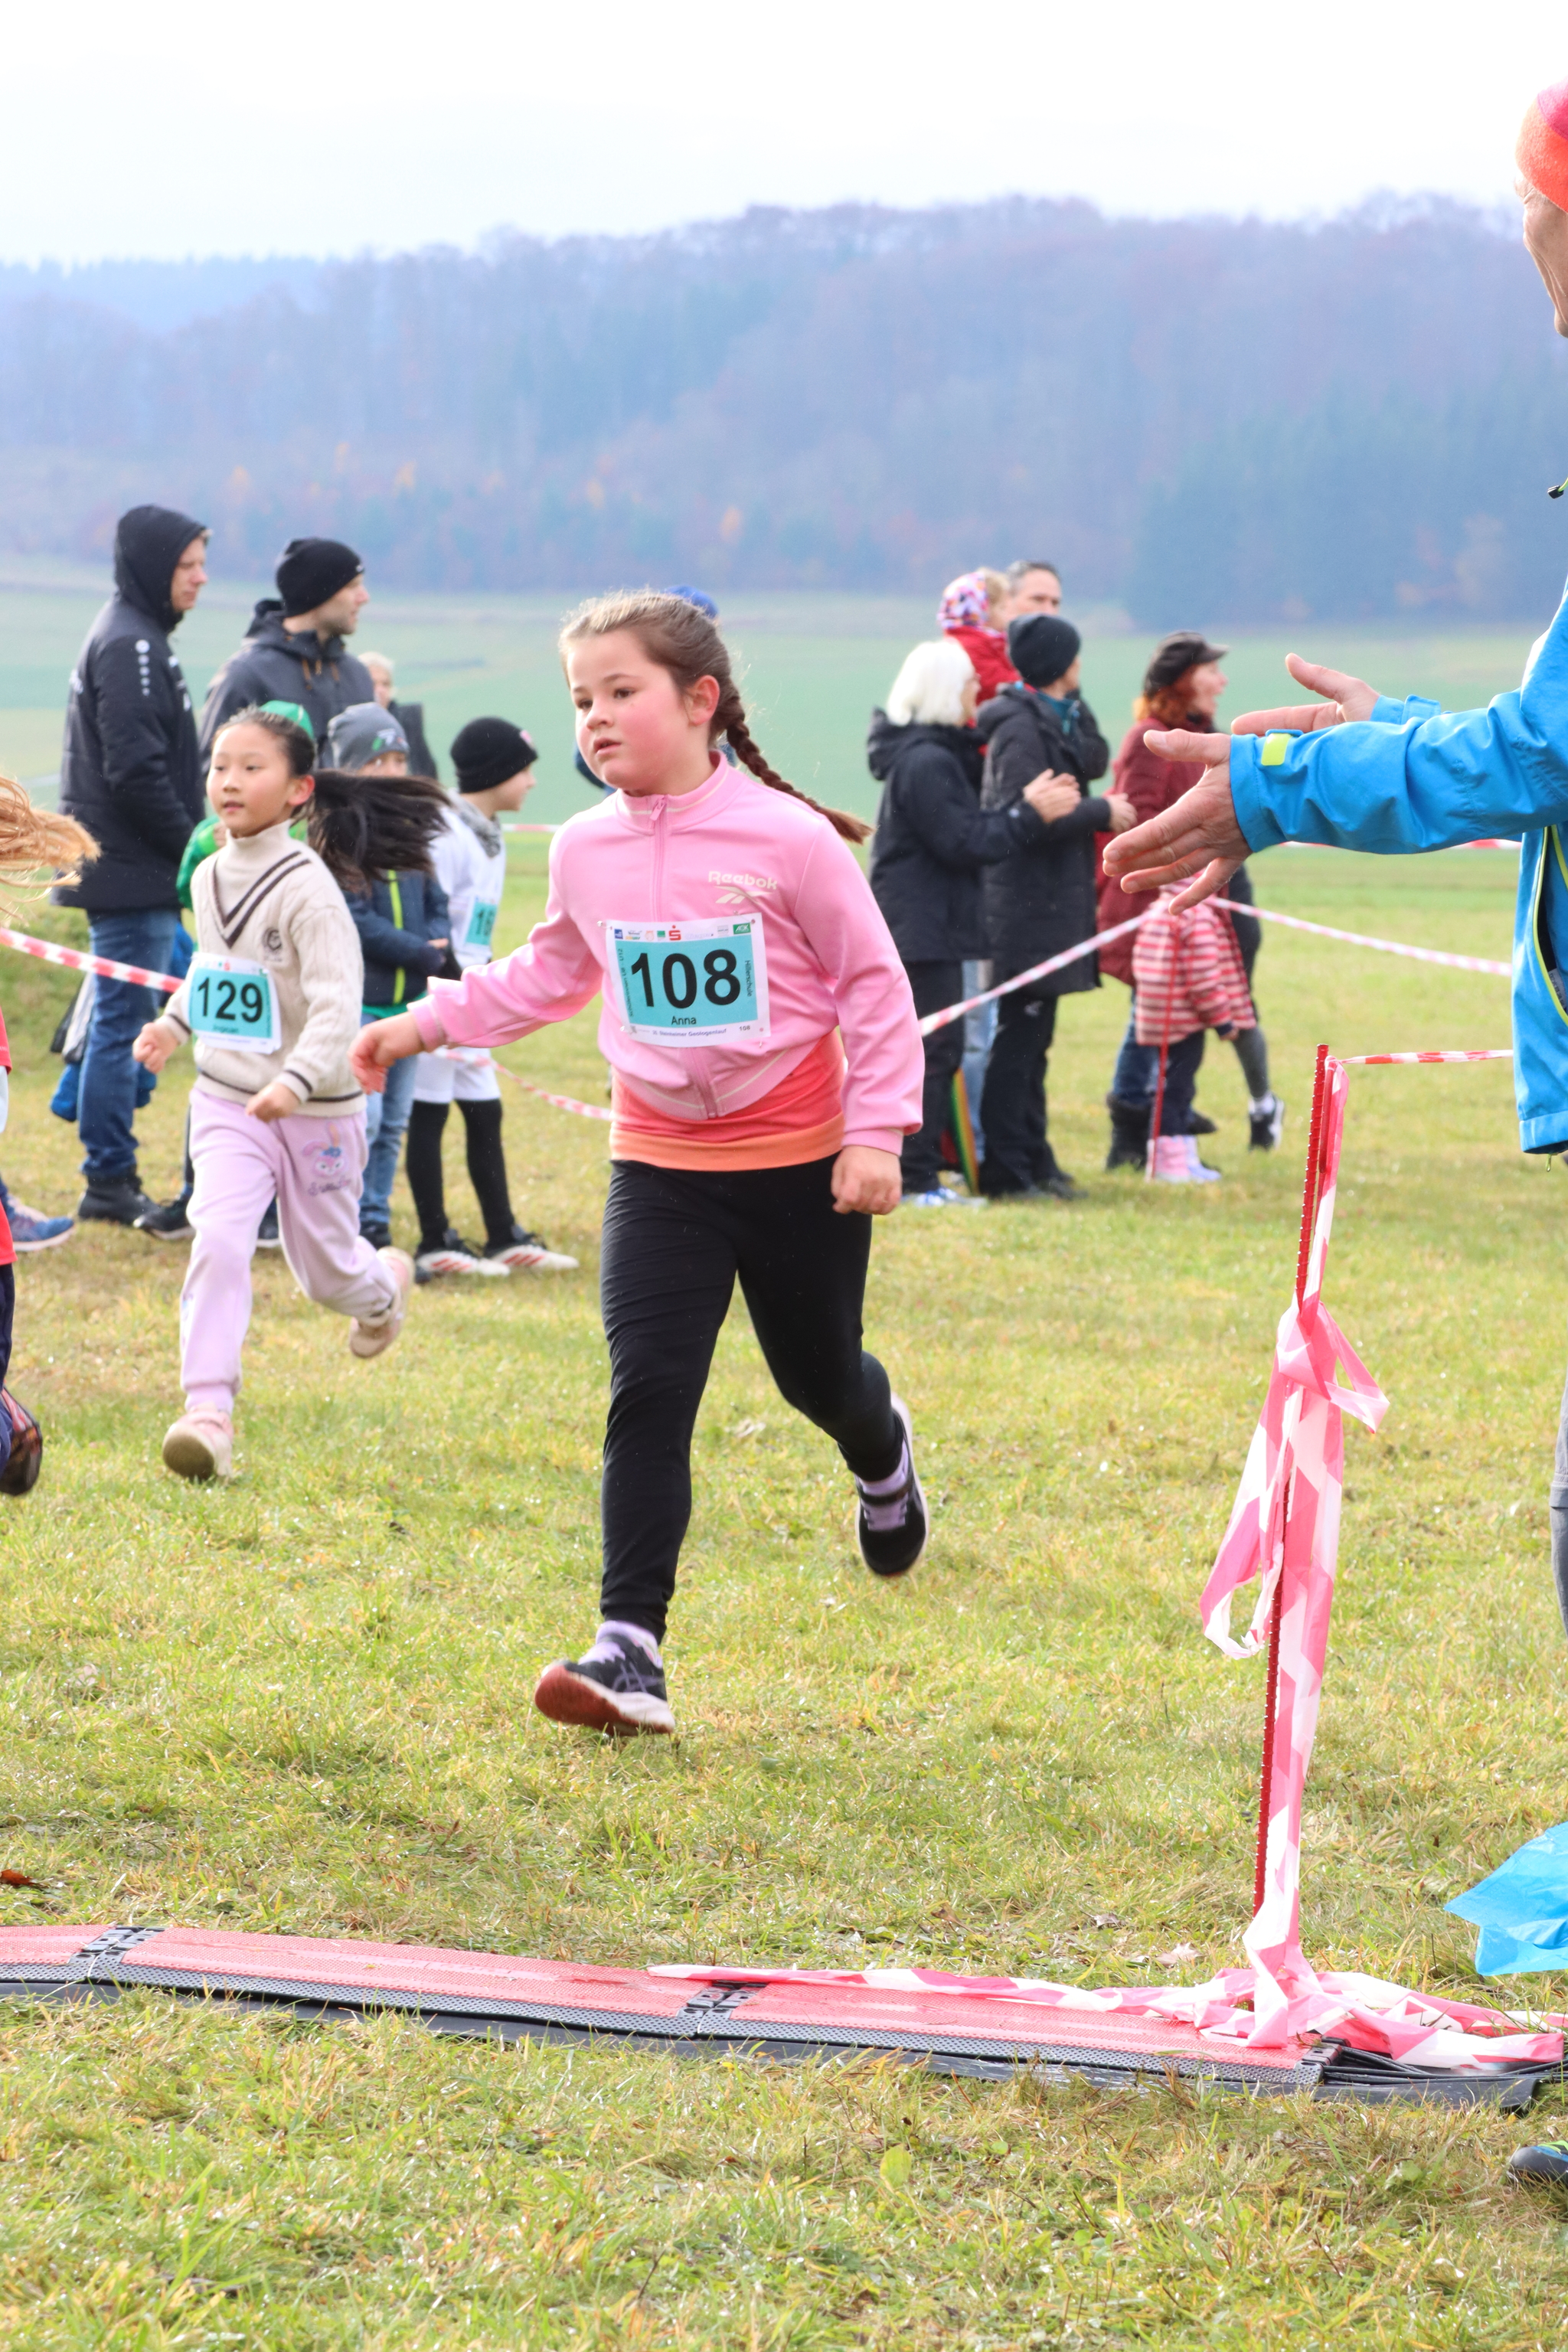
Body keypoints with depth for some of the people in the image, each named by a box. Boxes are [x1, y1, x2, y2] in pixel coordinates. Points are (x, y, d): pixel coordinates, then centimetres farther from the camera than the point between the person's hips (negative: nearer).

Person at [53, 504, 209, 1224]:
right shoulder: (129, 646, -15)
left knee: (120, 1022, 12)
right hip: (132, 874, -10)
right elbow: (136, 771, -20)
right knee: (123, 1024, -6)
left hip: (123, 869, 10)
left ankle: (112, 1176, 17)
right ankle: (109, 1181, -3)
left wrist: (191, 847, 13)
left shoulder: (133, 637, 17)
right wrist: (195, 849, -13)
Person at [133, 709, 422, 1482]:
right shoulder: (210, 877, 3)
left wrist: (296, 1081, -41)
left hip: (317, 1109, -4)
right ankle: (208, 1410, -21)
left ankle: (384, 1283, 48)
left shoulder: (308, 888, -19)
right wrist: (173, 1022, 12)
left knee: (325, 1273, 11)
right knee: (217, 1238, -18)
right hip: (226, 1100, 4)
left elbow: (336, 1008, -27)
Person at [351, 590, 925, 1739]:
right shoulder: (586, 851, -2)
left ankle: (882, 1452, 55)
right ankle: (632, 1650, -15)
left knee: (820, 1377, 16)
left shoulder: (787, 837, -15)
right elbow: (549, 975, 18)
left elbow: (874, 983, -7)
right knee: (648, 1394, -12)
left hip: (799, 1161, -2)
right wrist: (428, 1023, 10)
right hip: (662, 1161, 3)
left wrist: (878, 1130, -10)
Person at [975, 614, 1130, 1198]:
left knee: (1031, 1039, 13)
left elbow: (1094, 763, 7)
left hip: (1053, 904, 10)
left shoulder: (1056, 718, 16)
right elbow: (1026, 816, -21)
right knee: (1019, 1036, -7)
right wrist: (1102, 813, -12)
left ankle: (1032, 1161, 19)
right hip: (1027, 905, -10)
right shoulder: (1019, 727, -14)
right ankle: (1004, 1170, -6)